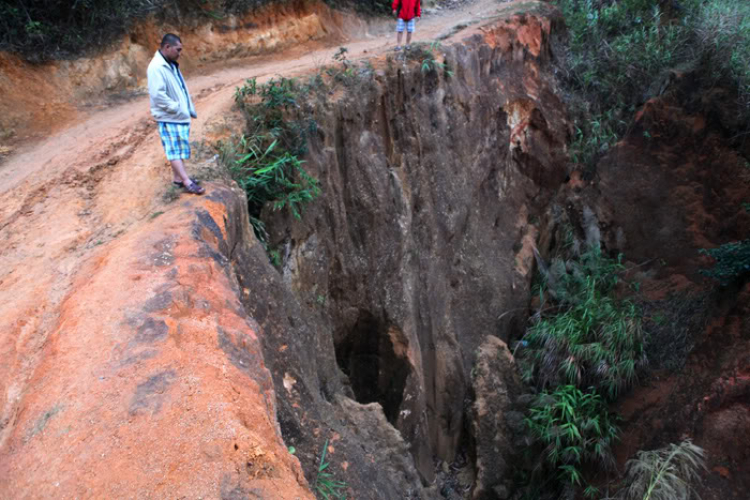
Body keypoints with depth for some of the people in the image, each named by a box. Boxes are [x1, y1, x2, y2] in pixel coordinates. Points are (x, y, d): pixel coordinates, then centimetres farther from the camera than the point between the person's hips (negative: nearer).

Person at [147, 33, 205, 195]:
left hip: (180, 115, 10)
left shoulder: (171, 65, 14)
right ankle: (187, 182, -13)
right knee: (175, 150, -9)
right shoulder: (156, 67, -17)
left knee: (178, 149, 14)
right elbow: (157, 94, -25)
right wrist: (176, 108, -20)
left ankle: (178, 177, 23)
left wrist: (189, 109, 13)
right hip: (169, 117, -10)